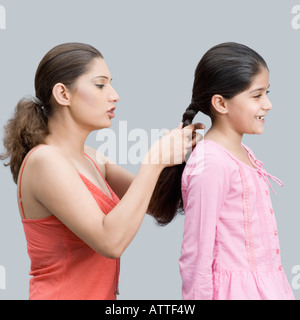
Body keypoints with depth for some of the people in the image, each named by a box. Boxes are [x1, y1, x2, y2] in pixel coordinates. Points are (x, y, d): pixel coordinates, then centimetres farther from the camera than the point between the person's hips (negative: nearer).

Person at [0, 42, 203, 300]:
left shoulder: (89, 158, 7)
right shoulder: (44, 161, -19)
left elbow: (151, 201, 10)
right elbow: (111, 241, -26)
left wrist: (177, 149, -6)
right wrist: (155, 161, -22)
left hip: (99, 294, 8)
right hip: (63, 293, -8)